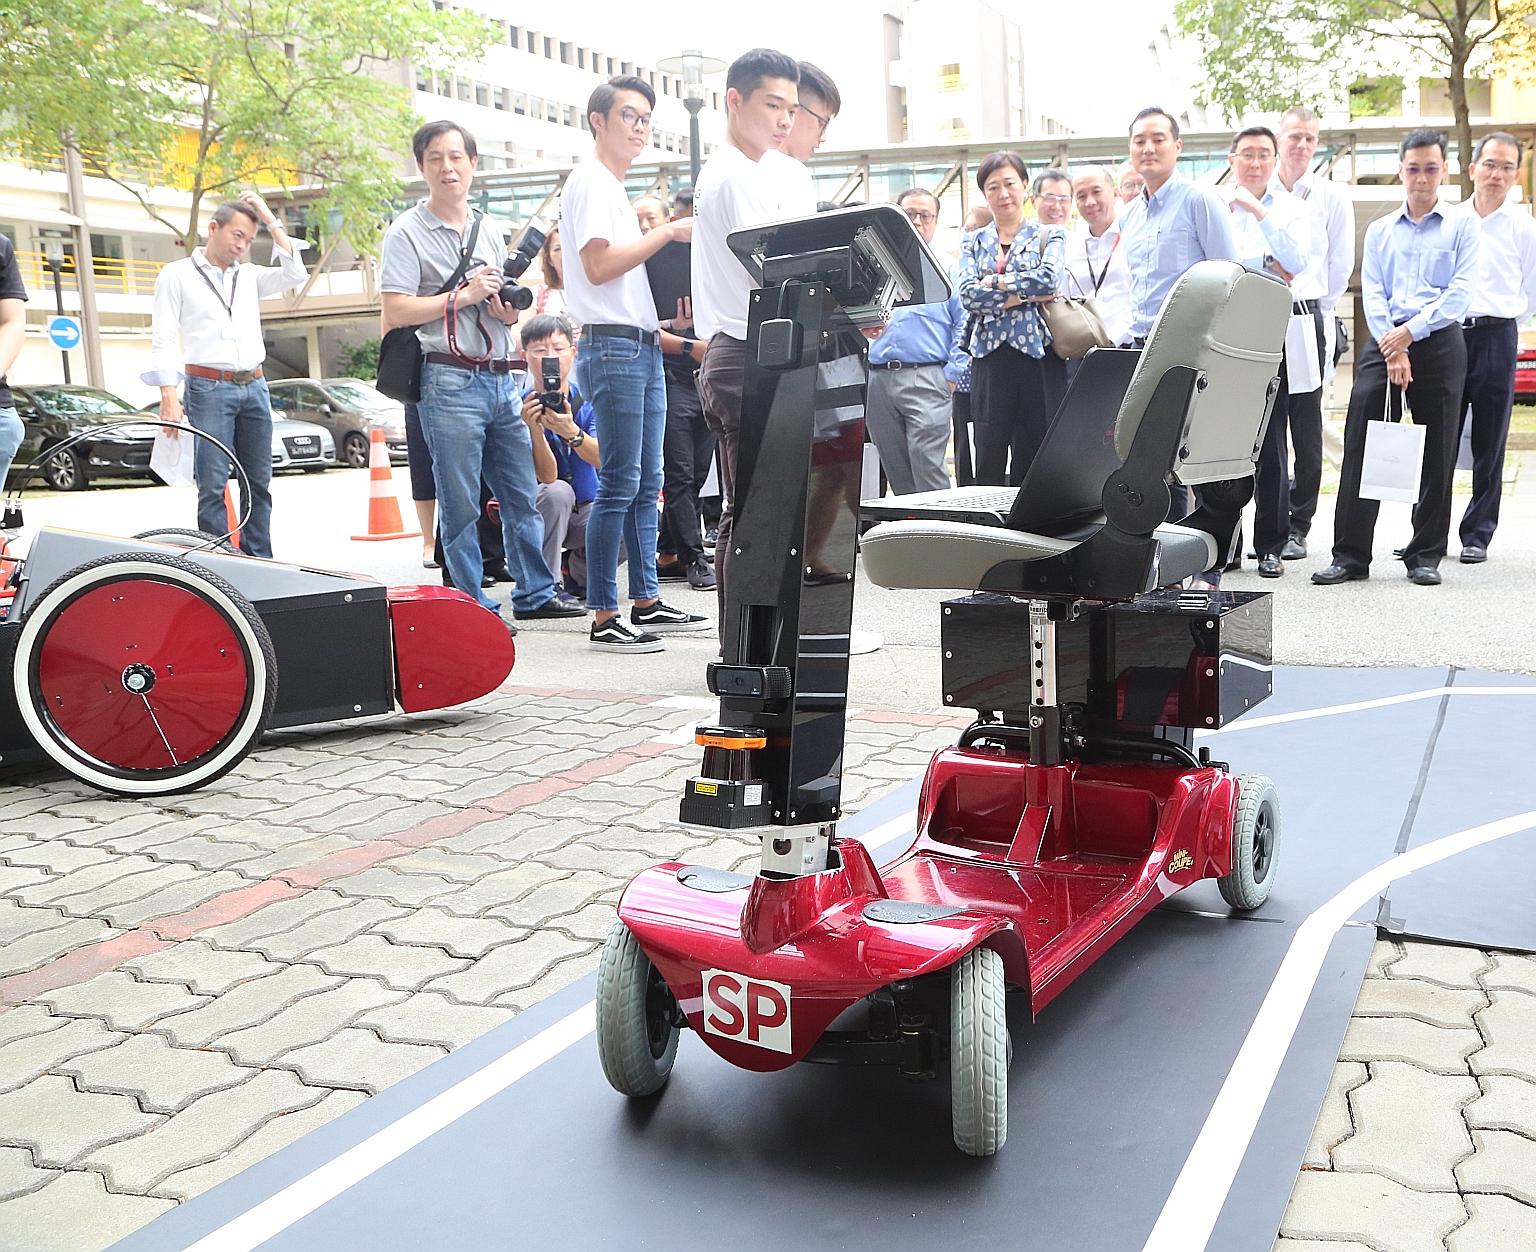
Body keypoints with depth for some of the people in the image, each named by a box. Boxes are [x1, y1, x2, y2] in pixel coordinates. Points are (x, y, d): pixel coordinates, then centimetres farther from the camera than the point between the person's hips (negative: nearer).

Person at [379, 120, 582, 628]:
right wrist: (464, 295, -12)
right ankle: (474, 608, 4)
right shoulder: (407, 233, -1)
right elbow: (396, 311, -11)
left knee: (523, 496, 10)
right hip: (449, 381, -6)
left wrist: (507, 308, 0)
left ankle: (534, 593, 19)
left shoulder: (489, 233, 18)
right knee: (460, 505, -2)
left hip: (499, 380, 7)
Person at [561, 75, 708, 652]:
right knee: (619, 485, -10)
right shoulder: (590, 181, -6)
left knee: (646, 483, 11)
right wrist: (667, 231, -13)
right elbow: (598, 265, -17)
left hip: (642, 346, 10)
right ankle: (604, 618, -6)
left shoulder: (614, 188, 23)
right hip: (612, 347, -10)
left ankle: (646, 603, 17)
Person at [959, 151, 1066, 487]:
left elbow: (1049, 278, -10)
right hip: (990, 356, 1)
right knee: (988, 462, -2)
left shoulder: (1049, 236, 10)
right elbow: (968, 295, -3)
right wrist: (1025, 294, -10)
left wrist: (995, 283, -7)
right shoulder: (973, 242, 15)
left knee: (1033, 462, 0)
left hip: (1037, 354, -1)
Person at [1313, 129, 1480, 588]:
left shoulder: (1463, 225, 7)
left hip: (1440, 342, -1)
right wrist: (1393, 350, -10)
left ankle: (1426, 556, 10)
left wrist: (1411, 331, -14)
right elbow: (1371, 295, 4)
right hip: (1384, 342, 2)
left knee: (1437, 453, 1)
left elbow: (1461, 291, -4)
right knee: (1360, 443, -8)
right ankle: (1350, 555, -5)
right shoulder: (1379, 231, 15)